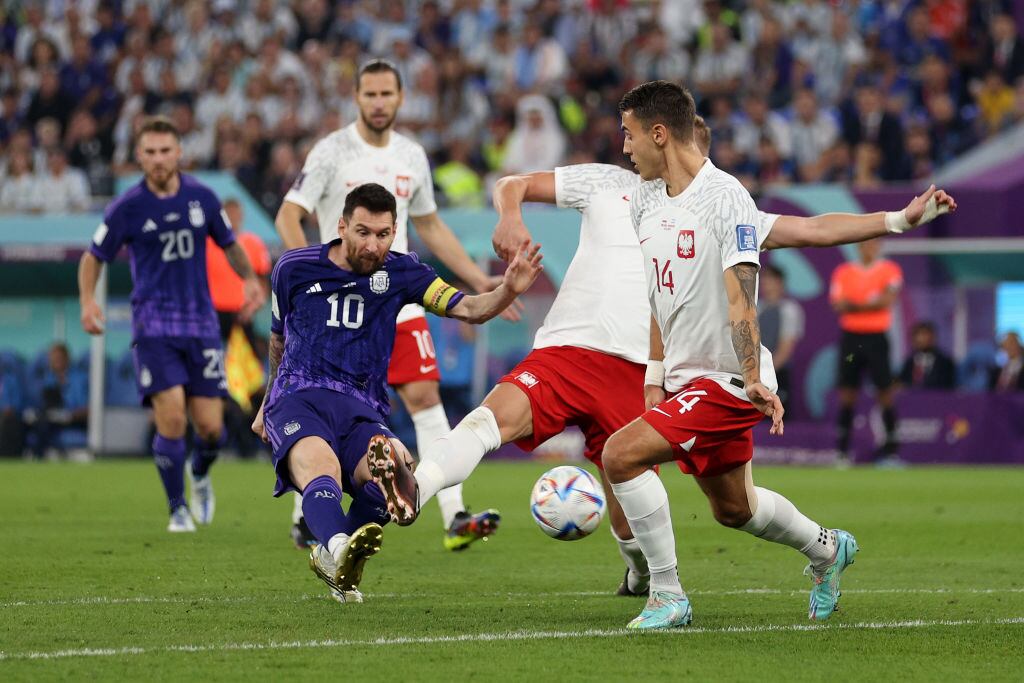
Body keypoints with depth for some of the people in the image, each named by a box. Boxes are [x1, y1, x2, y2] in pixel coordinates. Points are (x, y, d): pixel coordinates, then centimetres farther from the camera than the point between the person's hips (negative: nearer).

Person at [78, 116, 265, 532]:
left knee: (210, 427, -3)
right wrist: (87, 301, -12)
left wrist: (250, 279, -1)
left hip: (200, 322, 2)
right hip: (154, 323, -2)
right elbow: (93, 258, 6)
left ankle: (200, 476, 33)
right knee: (171, 418, -17)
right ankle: (178, 509, 1)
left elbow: (229, 244, 18)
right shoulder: (127, 208, -4)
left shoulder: (202, 197, 3)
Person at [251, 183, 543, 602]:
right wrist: (269, 402, 35)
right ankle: (337, 548, -66)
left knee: (393, 481, -32)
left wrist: (508, 290, -22)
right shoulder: (294, 269, 8)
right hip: (297, 401, -2)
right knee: (321, 466, -37)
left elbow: (469, 310, -1)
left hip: (362, 412, 2)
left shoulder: (399, 272, 9)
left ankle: (330, 560, -12)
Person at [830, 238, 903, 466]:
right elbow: (838, 304, 0)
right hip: (850, 336, 2)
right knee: (847, 392, 0)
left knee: (884, 391, -4)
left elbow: (887, 300, -10)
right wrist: (870, 303, -11)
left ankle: (891, 449, 1)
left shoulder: (889, 270, 4)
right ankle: (843, 450, 3)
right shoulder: (843, 272, 10)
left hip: (876, 336, -2)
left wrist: (855, 305, -8)